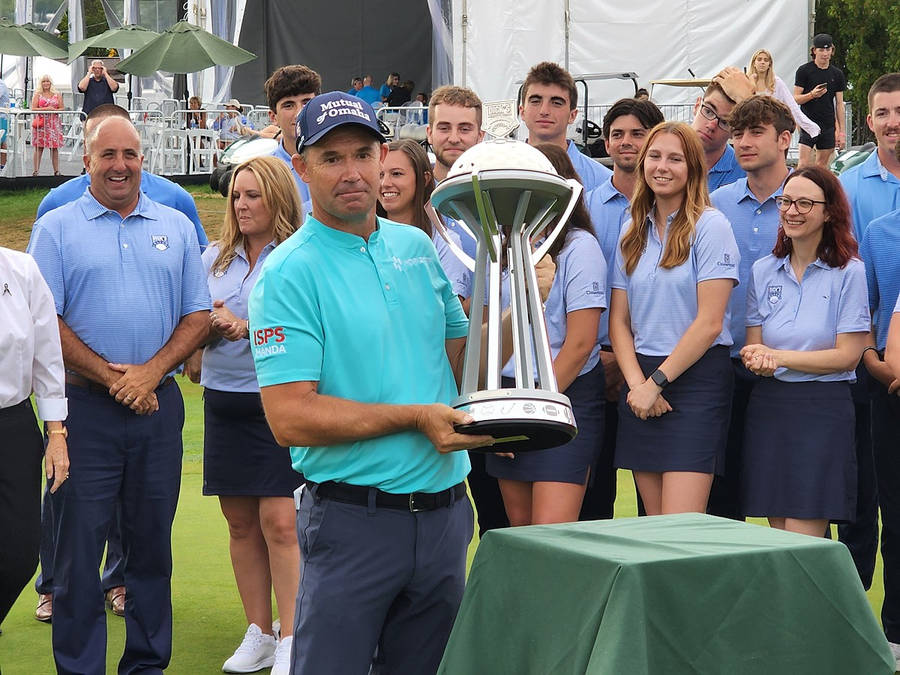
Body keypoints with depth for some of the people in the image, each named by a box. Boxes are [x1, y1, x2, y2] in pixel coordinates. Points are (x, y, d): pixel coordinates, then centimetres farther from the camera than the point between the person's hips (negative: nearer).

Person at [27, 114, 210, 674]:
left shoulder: (176, 227, 11)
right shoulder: (55, 228, 2)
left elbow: (198, 315, 8)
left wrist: (149, 373, -7)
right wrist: (110, 377, -12)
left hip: (159, 404, 3)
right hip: (84, 406, -2)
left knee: (152, 541, 8)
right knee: (79, 543, -1)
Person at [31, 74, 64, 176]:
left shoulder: (57, 95, 12)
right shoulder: (37, 94, 7)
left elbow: (62, 108, 9)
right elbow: (33, 109, -1)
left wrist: (54, 110, -11)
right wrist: (46, 109, -13)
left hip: (54, 123, 2)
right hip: (40, 122, -2)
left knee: (54, 147, 0)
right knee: (39, 147, -3)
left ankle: (56, 170, 3)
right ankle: (36, 170, -1)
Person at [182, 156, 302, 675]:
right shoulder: (215, 258, 13)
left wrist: (247, 325, -14)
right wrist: (210, 326, -2)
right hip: (225, 401, 6)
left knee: (279, 522, -8)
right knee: (241, 522, 9)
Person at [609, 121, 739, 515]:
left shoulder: (710, 227, -5)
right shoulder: (633, 234, 13)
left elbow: (709, 323, -11)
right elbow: (619, 320, 9)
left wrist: (656, 382, -10)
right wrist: (637, 383, -7)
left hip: (696, 378, -6)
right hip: (642, 381, 6)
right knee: (653, 526, 6)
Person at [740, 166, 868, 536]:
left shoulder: (849, 272, -3)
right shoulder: (763, 271, 10)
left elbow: (848, 355, -8)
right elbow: (753, 346, 7)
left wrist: (780, 357, -15)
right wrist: (758, 361, -17)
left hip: (823, 409, -4)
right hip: (768, 406, 4)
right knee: (778, 541, 7)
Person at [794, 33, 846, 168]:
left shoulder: (837, 74, 10)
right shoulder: (804, 71, -1)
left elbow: (839, 104, 12)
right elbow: (796, 99, -1)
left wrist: (841, 131, 8)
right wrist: (812, 95, -21)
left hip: (828, 126, 4)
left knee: (822, 164, 6)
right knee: (804, 163, -13)